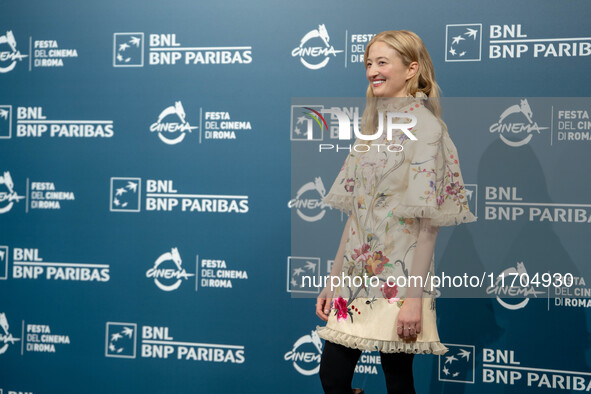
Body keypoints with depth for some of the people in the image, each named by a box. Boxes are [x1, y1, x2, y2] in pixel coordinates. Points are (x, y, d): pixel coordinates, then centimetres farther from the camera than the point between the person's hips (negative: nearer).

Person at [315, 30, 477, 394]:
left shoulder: (425, 126, -9)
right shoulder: (374, 125, 13)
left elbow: (430, 220, -15)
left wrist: (415, 298, -19)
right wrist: (333, 281, 12)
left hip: (397, 279, -7)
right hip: (357, 276, 7)